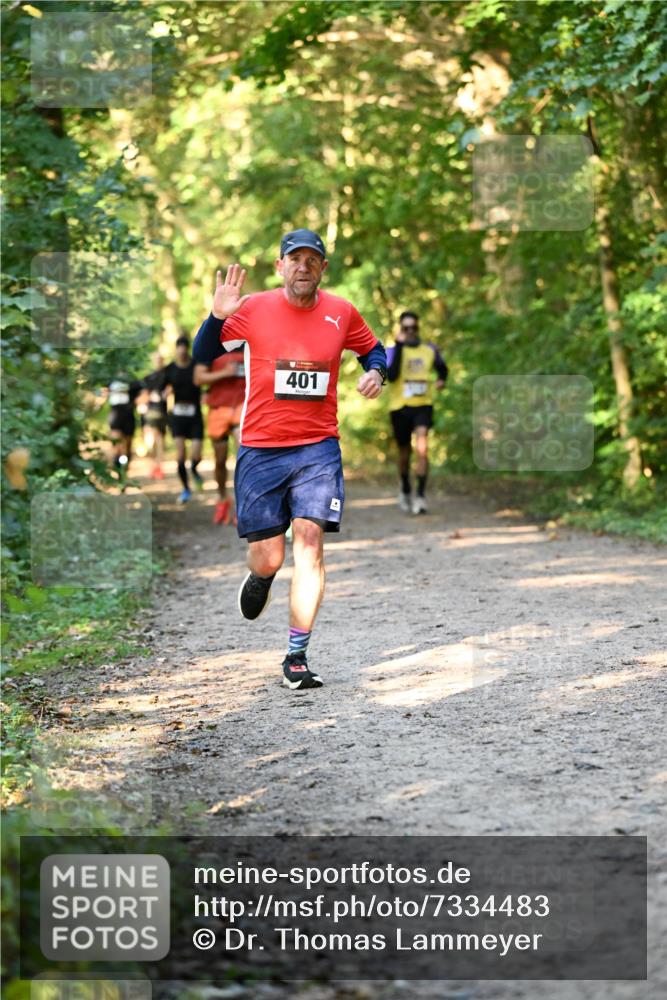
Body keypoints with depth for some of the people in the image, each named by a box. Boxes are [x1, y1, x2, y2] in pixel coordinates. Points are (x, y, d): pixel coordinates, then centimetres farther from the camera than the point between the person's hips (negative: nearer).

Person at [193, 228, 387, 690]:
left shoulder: (342, 313, 5)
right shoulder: (254, 309, -1)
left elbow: (373, 349, 23)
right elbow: (203, 357, 3)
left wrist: (376, 373, 0)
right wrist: (218, 316, -15)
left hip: (319, 447, 1)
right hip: (260, 448, -1)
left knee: (310, 539, -13)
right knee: (268, 558, -2)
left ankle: (297, 657, -9)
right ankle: (259, 578, 39)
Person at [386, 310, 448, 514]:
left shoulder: (430, 351, 8)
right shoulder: (392, 351, -2)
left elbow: (442, 368, 27)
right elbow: (390, 375, -20)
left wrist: (441, 380, 6)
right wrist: (399, 346, -21)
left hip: (423, 406, 0)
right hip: (400, 407, 0)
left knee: (422, 448, -20)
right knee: (404, 453, 12)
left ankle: (421, 495, -21)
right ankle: (405, 491, 37)